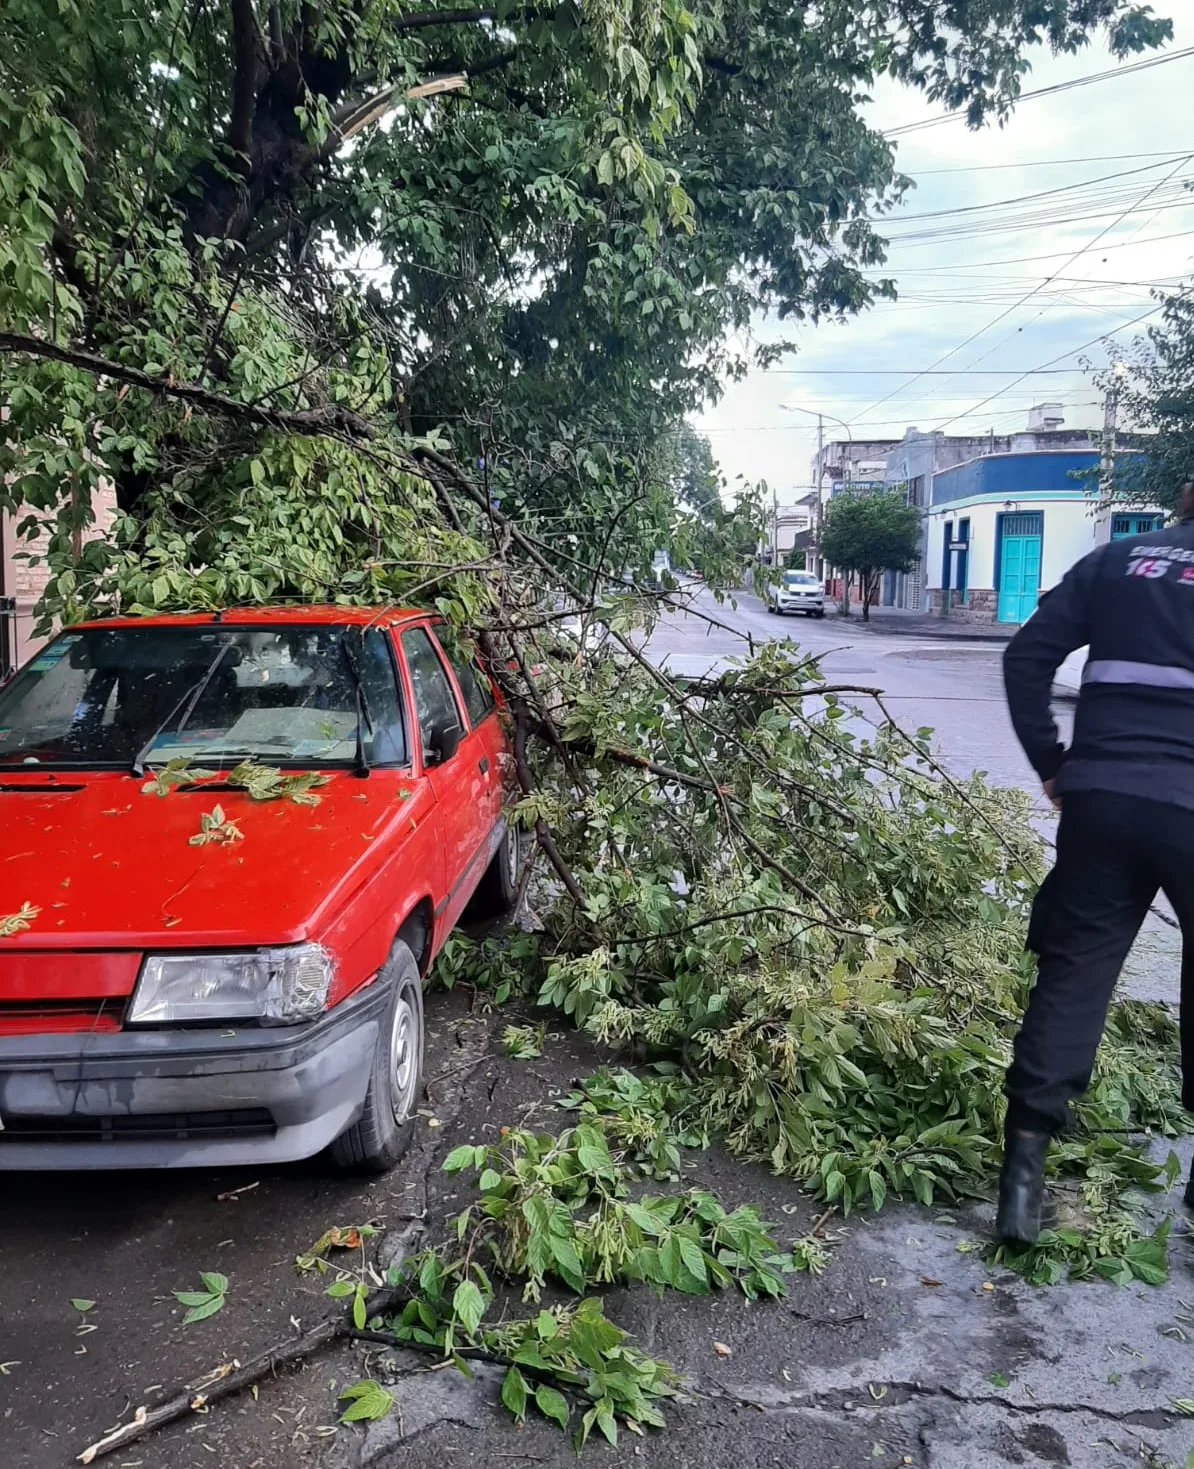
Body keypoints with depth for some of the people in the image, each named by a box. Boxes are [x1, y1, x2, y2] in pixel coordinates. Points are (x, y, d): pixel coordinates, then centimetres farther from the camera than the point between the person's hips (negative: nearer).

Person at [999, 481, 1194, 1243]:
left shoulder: (1119, 559, 11)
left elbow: (1027, 656, 5)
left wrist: (1050, 763, 11)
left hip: (1101, 798, 2)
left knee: (1072, 970, 6)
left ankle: (1026, 1163, 3)